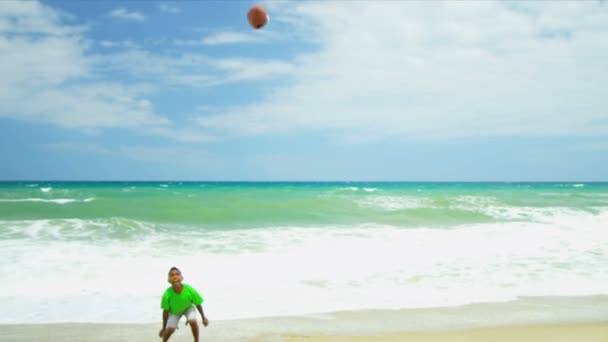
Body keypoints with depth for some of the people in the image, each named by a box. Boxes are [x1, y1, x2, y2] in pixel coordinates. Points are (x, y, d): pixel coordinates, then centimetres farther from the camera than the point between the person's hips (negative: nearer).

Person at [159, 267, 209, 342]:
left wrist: (203, 318, -5)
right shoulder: (167, 294, -36)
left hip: (188, 307, 0)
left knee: (193, 321, -24)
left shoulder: (190, 290, -36)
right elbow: (165, 311, -21)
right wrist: (164, 328, -12)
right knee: (170, 329, -14)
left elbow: (198, 304, -17)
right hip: (174, 311, 0)